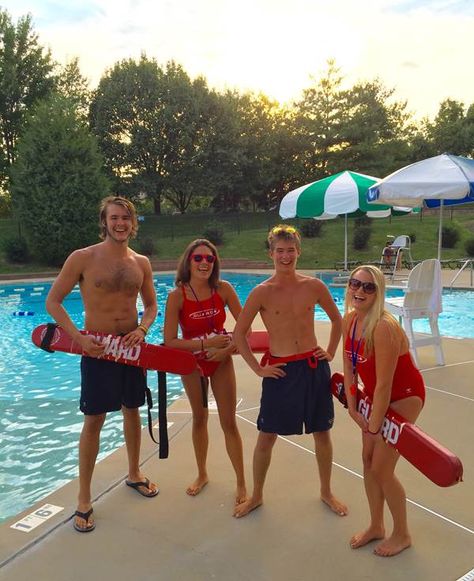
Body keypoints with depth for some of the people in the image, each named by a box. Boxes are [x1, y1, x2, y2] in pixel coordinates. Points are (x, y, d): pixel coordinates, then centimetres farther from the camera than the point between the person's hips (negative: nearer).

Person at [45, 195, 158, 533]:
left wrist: (142, 330, -8)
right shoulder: (83, 258, -9)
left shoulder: (141, 263, 3)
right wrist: (79, 339, -16)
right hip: (97, 349, -4)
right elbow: (53, 302, -6)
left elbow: (151, 305, 12)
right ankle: (84, 499, 17)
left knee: (132, 411, 16)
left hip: (131, 346, 4)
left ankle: (134, 474, 38)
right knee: (94, 420, 2)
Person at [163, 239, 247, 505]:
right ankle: (202, 474, 38)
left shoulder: (224, 289, -16)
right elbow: (170, 341, -21)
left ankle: (242, 483, 19)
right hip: (192, 361, 0)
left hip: (221, 360, 0)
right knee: (199, 419, 17)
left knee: (229, 422, 4)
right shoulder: (177, 296, -19)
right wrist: (205, 344, -27)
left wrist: (227, 350, -22)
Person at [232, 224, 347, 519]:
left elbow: (337, 319, 14)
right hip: (279, 370, -2)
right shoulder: (262, 292, -8)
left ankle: (327, 492, 37)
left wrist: (331, 352, 8)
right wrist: (258, 368, -5)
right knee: (267, 436, 7)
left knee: (322, 432, 14)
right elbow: (239, 334, -2)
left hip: (314, 367, 2)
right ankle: (257, 496, 29)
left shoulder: (314, 286, -2)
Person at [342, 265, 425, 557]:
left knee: (381, 468, 1)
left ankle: (402, 535, 26)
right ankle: (376, 526, 35)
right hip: (376, 396, 8)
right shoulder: (349, 320, -8)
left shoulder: (384, 327, -33)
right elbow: (349, 368, 0)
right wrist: (353, 409, -3)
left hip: (404, 398, -7)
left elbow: (384, 385, -28)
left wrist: (374, 428, -19)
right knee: (368, 459, 13)